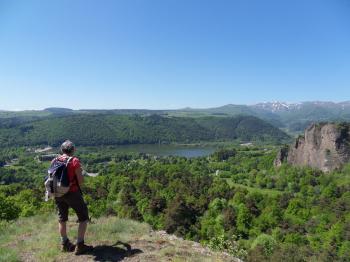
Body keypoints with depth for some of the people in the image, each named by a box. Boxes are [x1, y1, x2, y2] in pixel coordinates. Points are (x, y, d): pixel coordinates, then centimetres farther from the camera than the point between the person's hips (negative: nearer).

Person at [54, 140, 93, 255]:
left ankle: (64, 244, 34)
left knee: (62, 219, 21)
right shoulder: (74, 161, -14)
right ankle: (80, 245, 7)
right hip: (72, 193, -6)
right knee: (83, 218, 8)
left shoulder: (55, 161, 2)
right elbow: (81, 181, -16)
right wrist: (80, 172, 4)